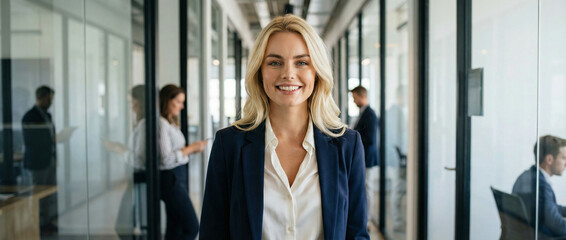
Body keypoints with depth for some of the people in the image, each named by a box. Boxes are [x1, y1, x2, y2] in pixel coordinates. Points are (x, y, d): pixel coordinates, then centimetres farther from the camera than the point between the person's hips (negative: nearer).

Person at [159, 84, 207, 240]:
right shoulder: (161, 124, -15)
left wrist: (191, 149, 6)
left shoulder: (171, 123, 15)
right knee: (192, 227, -9)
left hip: (178, 177, 10)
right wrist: (191, 148, -13)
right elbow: (166, 159, -19)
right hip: (170, 179, -10)